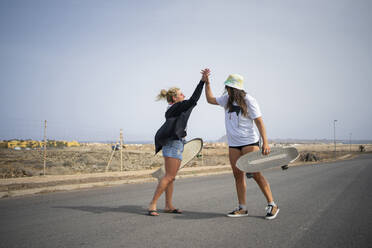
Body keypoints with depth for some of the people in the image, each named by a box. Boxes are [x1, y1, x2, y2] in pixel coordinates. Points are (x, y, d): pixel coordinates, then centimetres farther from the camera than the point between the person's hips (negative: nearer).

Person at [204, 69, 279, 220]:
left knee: (255, 174, -12)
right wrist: (207, 82, 16)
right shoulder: (227, 99, 11)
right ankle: (242, 208, 11)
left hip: (249, 142, -6)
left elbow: (259, 122, -12)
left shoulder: (249, 100, -8)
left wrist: (265, 142, -21)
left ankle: (272, 205, -2)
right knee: (238, 176, 4)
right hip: (233, 144, 6)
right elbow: (210, 99, 26)